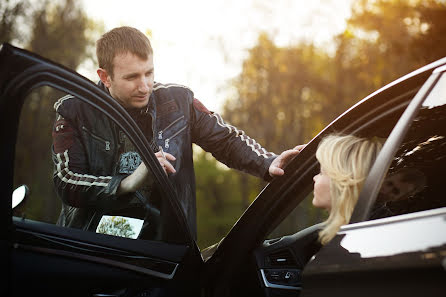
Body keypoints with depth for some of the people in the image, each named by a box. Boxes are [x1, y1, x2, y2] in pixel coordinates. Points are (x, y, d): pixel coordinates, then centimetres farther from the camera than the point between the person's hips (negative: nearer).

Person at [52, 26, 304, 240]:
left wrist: (268, 163, -8)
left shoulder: (177, 101, 4)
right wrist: (129, 183, -25)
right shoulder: (75, 112, -2)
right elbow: (66, 184, -10)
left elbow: (226, 139, 12)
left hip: (165, 241, 1)